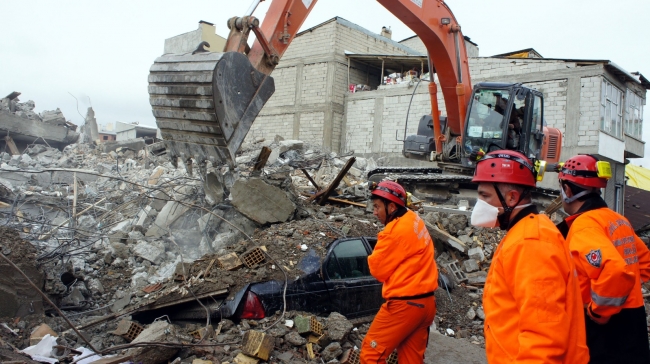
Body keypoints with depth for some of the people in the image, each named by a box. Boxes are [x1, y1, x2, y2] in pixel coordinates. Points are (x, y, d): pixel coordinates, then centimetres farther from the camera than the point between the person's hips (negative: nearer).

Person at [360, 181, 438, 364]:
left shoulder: (397, 230, -18)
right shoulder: (415, 221, 9)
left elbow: (378, 270, -9)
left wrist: (376, 256, 7)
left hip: (403, 304, -9)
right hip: (425, 302, 9)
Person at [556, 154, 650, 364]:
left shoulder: (584, 225, -19)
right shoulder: (618, 220, 8)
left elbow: (615, 270, -34)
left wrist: (597, 311, -21)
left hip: (606, 327, -9)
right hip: (630, 323, 9)